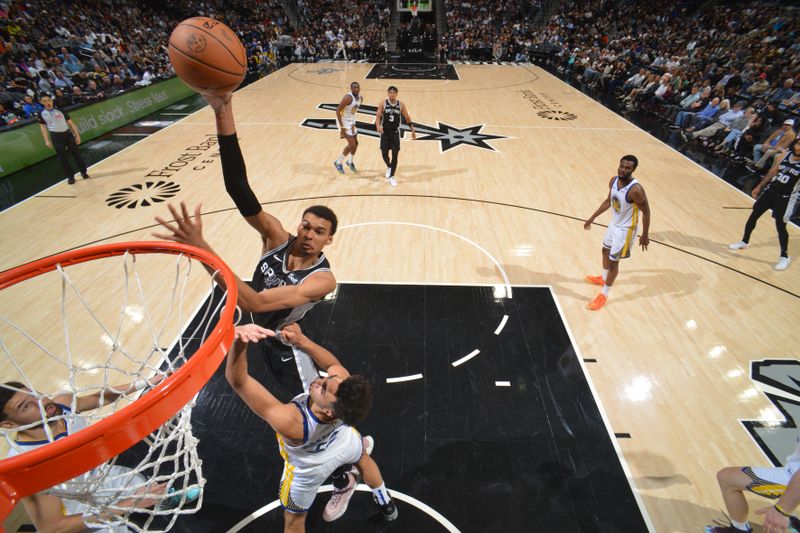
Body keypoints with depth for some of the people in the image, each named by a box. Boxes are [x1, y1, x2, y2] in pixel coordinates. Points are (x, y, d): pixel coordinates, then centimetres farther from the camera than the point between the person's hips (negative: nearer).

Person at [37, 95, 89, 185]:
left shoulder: (60, 110, -1)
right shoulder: (41, 114, 1)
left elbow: (70, 122, 2)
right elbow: (43, 126, 7)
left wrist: (77, 135, -3)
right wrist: (47, 140, 1)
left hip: (67, 133, 0)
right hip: (56, 136, 0)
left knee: (76, 153, 5)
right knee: (62, 157, 3)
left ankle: (83, 171, 21)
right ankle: (70, 176, 11)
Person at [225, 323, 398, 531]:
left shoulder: (291, 422, -52)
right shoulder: (345, 387, -42)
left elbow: (236, 379, -53)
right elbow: (333, 363, -18)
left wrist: (239, 341, -72)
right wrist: (301, 340, -33)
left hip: (309, 469, -3)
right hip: (346, 445, 4)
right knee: (364, 461, 37)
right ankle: (386, 504, 67)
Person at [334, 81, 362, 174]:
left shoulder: (361, 98, 1)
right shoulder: (348, 97, -24)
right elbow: (338, 111, -24)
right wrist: (342, 127, -27)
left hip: (351, 121, 8)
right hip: (344, 121, -8)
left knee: (356, 143, 15)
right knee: (352, 144, -10)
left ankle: (350, 161, 38)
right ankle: (338, 162, 6)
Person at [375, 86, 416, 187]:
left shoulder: (401, 105, -1)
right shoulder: (383, 104, -4)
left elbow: (407, 118, 7)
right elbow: (378, 116, -10)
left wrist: (413, 130, 8)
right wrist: (378, 126, -30)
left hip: (395, 133, 0)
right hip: (385, 133, 0)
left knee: (395, 155, -4)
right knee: (384, 154, 2)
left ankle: (391, 177, 6)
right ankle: (389, 167, 36)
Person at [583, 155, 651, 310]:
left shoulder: (635, 190, -31)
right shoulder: (614, 180, -8)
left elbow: (646, 212, -20)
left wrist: (645, 235, -15)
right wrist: (592, 217, 11)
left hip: (625, 229, -8)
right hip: (614, 223, 8)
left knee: (613, 261, 0)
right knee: (606, 251, 26)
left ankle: (604, 295, 15)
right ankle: (603, 278, 52)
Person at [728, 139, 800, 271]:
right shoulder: (781, 157, -2)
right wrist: (759, 186, 16)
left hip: (786, 197, -5)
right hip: (770, 190, 5)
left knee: (780, 226, -3)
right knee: (753, 216, 12)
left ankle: (784, 257, 12)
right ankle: (744, 242, 35)